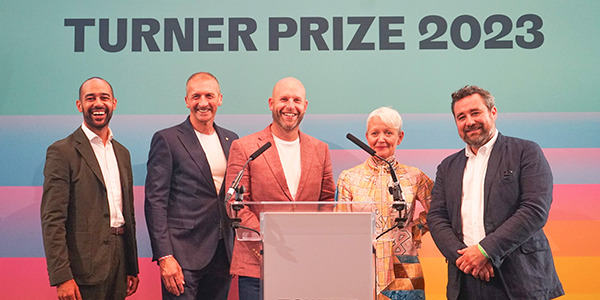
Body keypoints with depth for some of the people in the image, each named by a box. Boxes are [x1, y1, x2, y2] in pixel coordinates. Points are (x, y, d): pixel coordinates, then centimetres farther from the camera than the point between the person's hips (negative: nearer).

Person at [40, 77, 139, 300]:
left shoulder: (122, 153, 13)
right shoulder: (62, 152, -7)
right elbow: (52, 219, -12)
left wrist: (133, 268, 15)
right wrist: (62, 277, -17)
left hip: (119, 256, 6)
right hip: (86, 264, -6)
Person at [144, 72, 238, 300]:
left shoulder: (231, 140, 12)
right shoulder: (167, 140, -3)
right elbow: (155, 201, -7)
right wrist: (164, 256, -14)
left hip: (222, 252, 5)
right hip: (183, 254, -5)